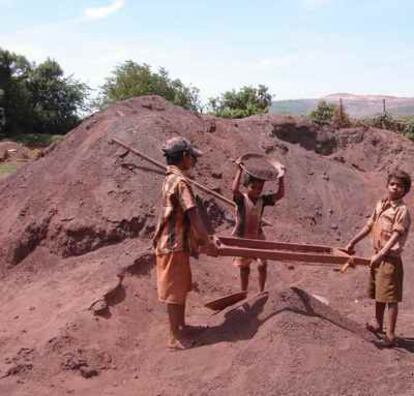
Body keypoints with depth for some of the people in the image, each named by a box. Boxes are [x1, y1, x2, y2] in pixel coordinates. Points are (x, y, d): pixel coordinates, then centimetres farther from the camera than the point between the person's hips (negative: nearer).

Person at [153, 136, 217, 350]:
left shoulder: (170, 179, 11)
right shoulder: (180, 182, -20)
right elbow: (193, 216, -24)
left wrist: (201, 238, 21)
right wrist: (208, 243, -18)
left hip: (175, 242, 10)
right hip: (174, 245, -10)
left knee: (181, 288, 21)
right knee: (174, 292, 1)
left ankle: (181, 326, 35)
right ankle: (175, 337, 12)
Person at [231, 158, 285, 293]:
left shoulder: (262, 200, -2)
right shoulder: (241, 199, -15)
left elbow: (280, 194, -8)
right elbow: (234, 189, -35)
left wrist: (281, 177, -13)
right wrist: (239, 170, -34)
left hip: (258, 237, 4)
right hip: (242, 238, -4)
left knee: (263, 265, 1)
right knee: (244, 267, 8)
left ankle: (261, 292, 17)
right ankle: (243, 293, 23)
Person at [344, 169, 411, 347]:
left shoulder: (402, 210, -14)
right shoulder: (380, 204, 8)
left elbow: (395, 236, -22)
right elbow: (369, 226, 17)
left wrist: (380, 255, -29)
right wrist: (352, 242, 18)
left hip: (390, 258, -7)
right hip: (377, 256, 8)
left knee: (390, 297, -3)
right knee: (378, 294, 20)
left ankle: (390, 334, 4)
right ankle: (378, 324, 36)